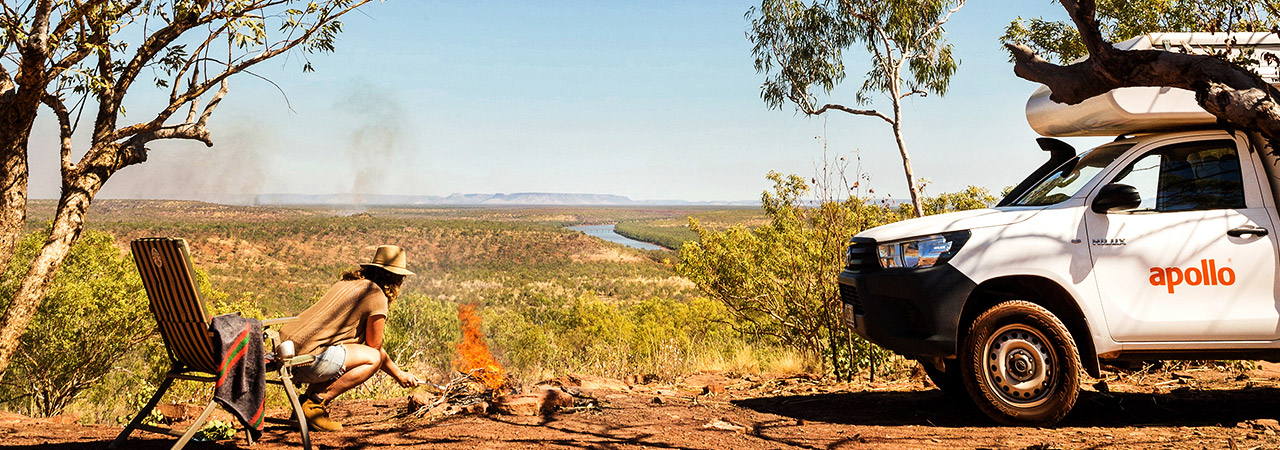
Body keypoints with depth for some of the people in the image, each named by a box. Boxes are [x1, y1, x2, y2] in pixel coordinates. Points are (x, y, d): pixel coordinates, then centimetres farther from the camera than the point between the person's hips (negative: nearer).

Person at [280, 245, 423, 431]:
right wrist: (399, 375, 20)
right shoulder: (377, 297, -5)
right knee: (372, 358, -4)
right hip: (305, 358, -9)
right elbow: (375, 348, 3)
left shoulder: (344, 283, 22)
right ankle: (316, 402, -7)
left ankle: (310, 397, 13)